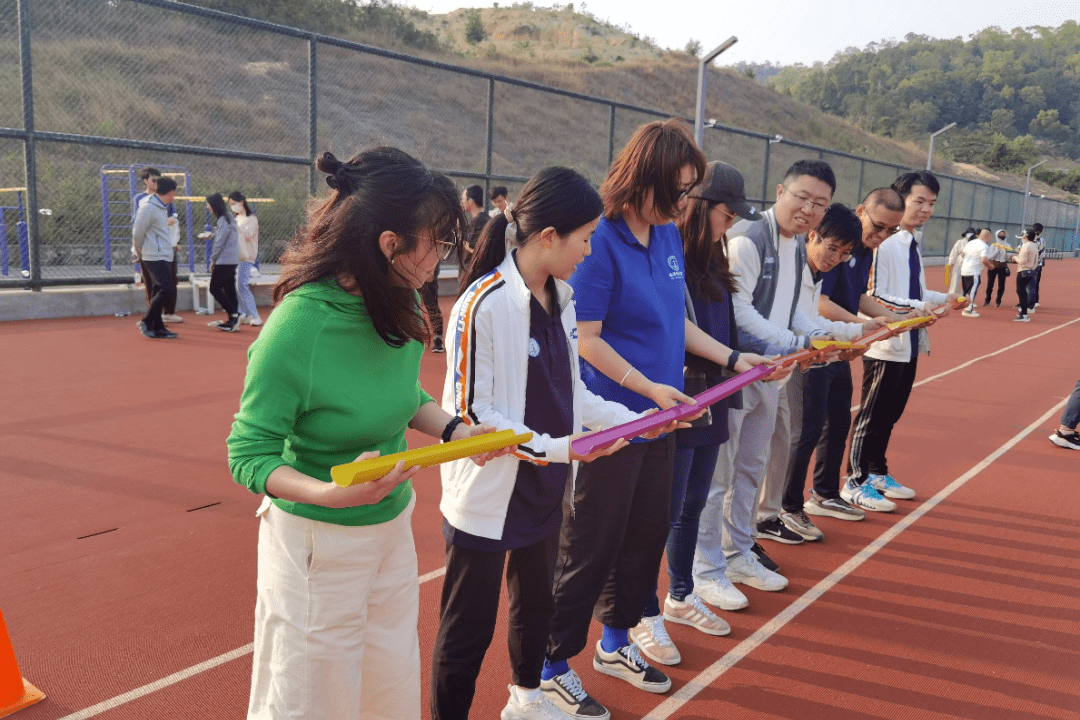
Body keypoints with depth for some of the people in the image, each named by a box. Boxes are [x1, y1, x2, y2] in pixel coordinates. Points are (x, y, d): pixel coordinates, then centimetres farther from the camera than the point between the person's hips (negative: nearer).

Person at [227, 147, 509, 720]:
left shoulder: (401, 308, -4)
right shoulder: (296, 327, -25)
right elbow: (249, 455, -17)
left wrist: (453, 429, -5)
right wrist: (331, 494, -33)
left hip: (393, 532, 7)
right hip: (317, 547, -6)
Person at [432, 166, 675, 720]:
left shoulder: (560, 298, 3)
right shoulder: (483, 304, -21)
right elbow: (472, 413, -20)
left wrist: (634, 418, 2)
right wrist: (556, 448, -27)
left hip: (545, 489, 8)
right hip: (488, 495, -8)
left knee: (536, 603, 26)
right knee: (468, 630, 6)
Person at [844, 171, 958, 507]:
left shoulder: (913, 242, 12)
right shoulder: (883, 242, -17)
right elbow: (874, 296, -20)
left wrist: (943, 298, 5)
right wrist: (921, 307, -23)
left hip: (910, 343, 9)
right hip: (886, 344, -9)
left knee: (891, 415, 17)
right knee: (872, 415, 1)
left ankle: (877, 474, 31)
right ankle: (855, 481, 14)